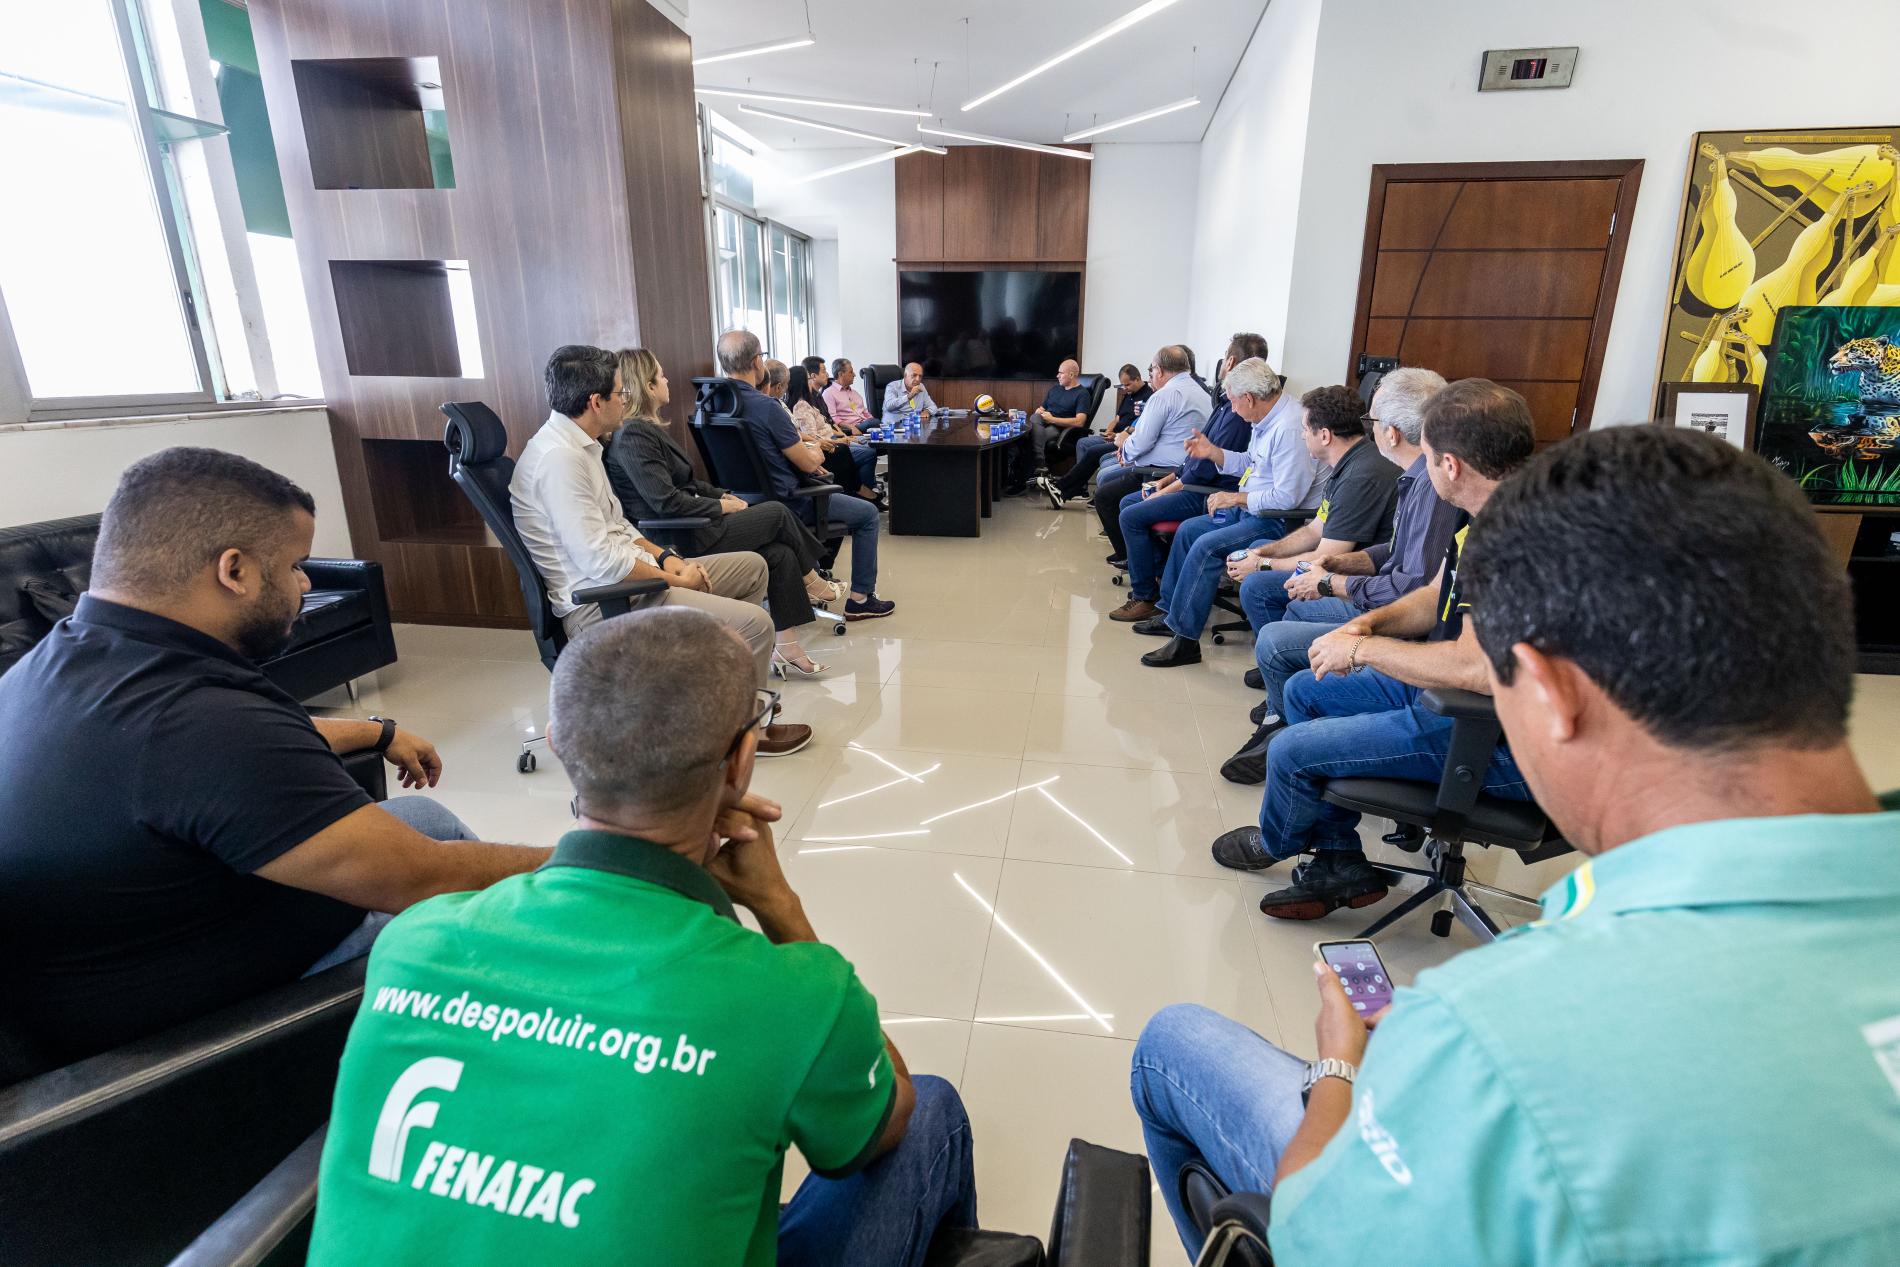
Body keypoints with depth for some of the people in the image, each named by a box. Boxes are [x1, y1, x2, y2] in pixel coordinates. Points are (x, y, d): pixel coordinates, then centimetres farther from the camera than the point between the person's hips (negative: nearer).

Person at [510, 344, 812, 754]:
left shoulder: (578, 444, 11)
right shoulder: (558, 457, -21)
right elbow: (600, 561, -26)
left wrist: (663, 555, 3)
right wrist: (676, 579, -14)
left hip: (629, 575, 11)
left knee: (752, 565, 16)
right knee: (755, 624, -20)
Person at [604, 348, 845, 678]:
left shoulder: (647, 428, 16)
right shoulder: (632, 436, -17)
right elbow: (666, 502, -23)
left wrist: (722, 494, 9)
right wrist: (721, 507, -12)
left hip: (691, 526, 10)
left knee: (781, 554, -4)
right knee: (777, 512, -6)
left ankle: (787, 649, -2)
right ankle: (812, 582, 17)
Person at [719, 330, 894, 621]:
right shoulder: (765, 406, -25)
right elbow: (809, 463, -17)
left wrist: (805, 452, 8)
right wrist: (815, 454, 6)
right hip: (785, 504, -8)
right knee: (868, 513, 9)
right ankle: (860, 599, 13)